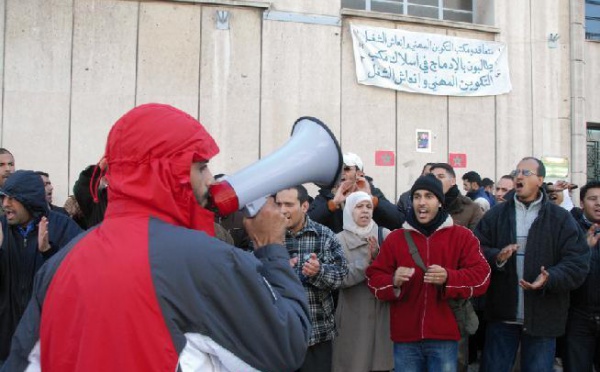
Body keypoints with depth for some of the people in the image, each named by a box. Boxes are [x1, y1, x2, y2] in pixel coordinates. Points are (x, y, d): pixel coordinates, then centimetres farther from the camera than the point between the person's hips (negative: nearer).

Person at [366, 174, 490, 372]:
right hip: (405, 337, 2)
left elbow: (481, 276, -4)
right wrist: (394, 282, -16)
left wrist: (448, 278, -21)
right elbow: (375, 278, 7)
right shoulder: (395, 238, 9)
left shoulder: (462, 236, 3)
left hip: (444, 336, -2)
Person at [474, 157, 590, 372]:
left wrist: (549, 278, -24)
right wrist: (496, 258, -20)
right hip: (501, 316, 1)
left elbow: (577, 264, -7)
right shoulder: (495, 215, 6)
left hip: (542, 319, -1)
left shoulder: (561, 219, 0)